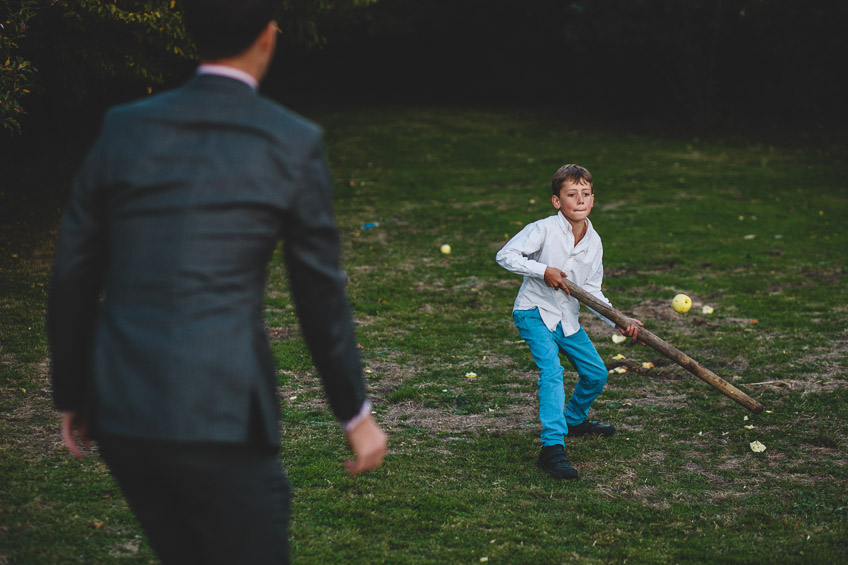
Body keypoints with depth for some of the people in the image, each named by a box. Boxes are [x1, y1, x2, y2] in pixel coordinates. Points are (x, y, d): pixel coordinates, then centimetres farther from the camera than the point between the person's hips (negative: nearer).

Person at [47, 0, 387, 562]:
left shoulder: (124, 129, 5)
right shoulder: (294, 143, -5)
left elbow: (72, 279, 8)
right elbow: (321, 294, 1)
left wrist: (72, 395, 21)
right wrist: (357, 412, 14)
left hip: (121, 409, 5)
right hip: (220, 412, -5)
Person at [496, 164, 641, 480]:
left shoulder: (594, 242, 0)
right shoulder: (544, 230, -18)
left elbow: (592, 291, 3)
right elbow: (505, 255, -19)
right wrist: (543, 271, -25)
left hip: (567, 318, 7)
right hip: (534, 313, -7)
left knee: (596, 374, 12)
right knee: (551, 371, -26)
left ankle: (574, 419, 41)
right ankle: (553, 448, -29)